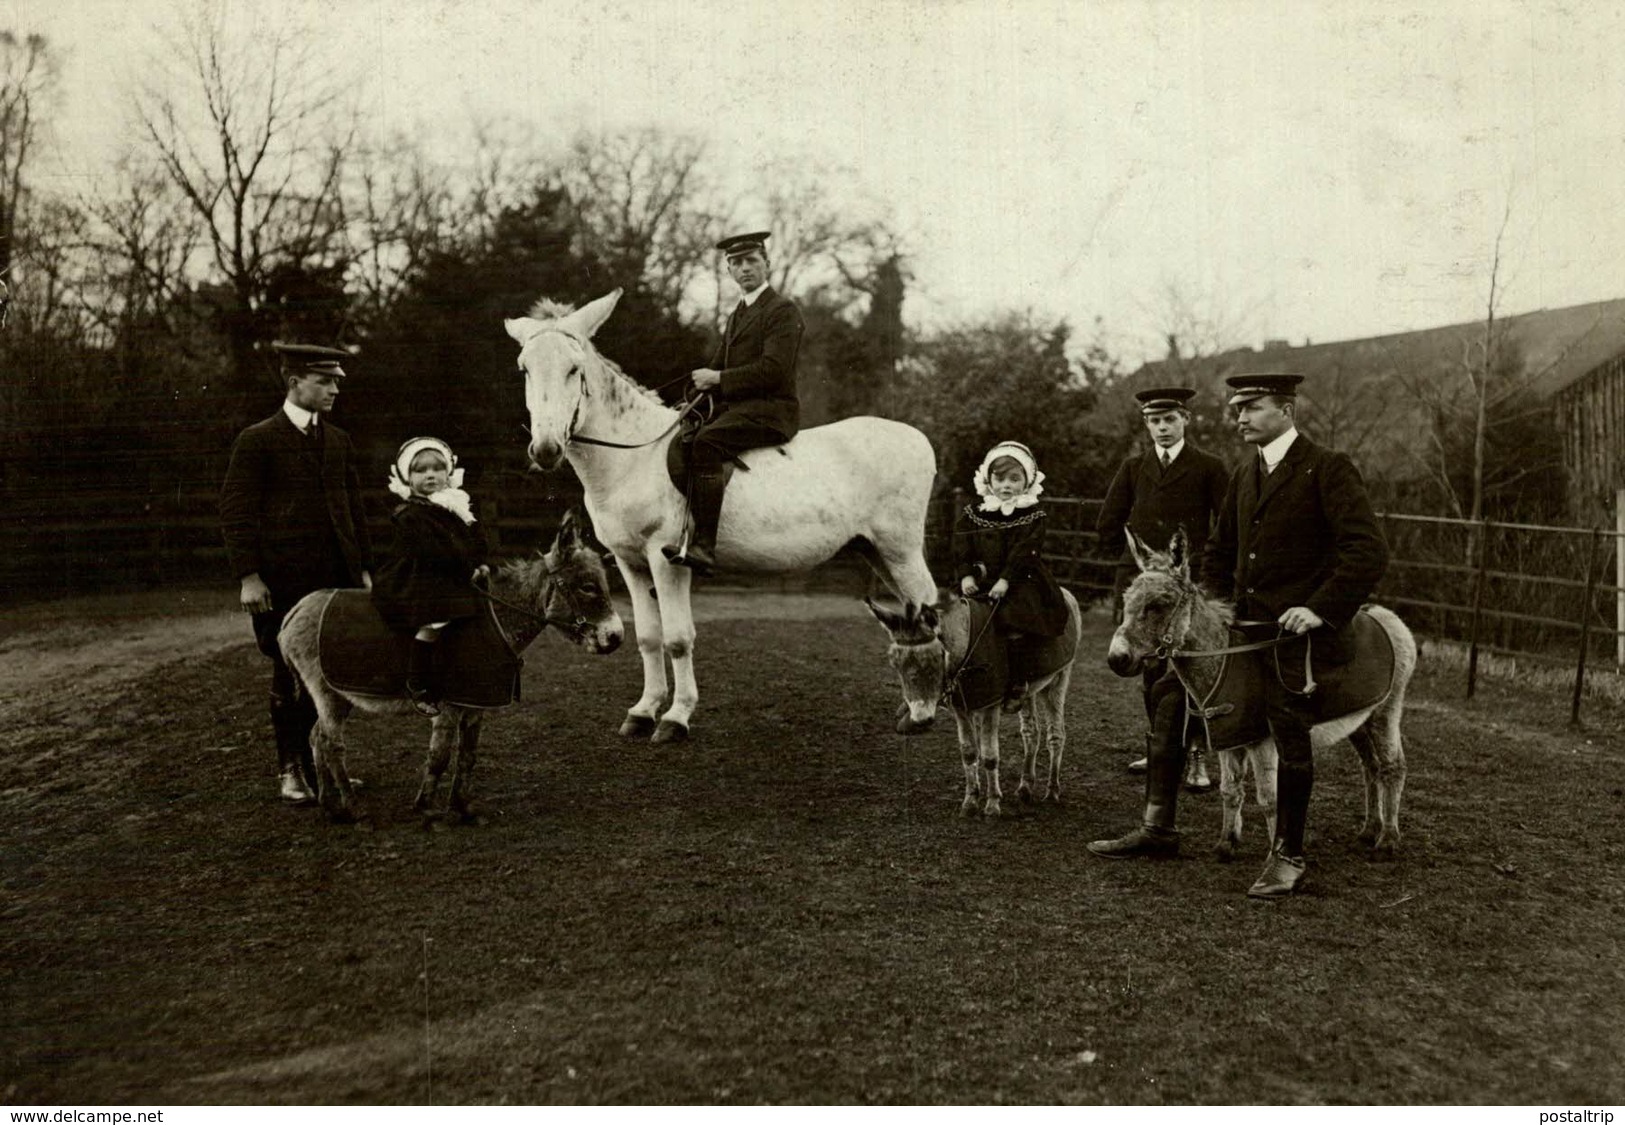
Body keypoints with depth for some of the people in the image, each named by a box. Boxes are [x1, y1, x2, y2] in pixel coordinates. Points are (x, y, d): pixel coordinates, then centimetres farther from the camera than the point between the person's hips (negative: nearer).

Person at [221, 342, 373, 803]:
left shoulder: (339, 441, 14)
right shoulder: (257, 441, -4)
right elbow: (235, 511, -7)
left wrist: (364, 568, 12)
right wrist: (248, 576, -13)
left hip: (337, 577, 5)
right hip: (284, 582, -5)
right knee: (290, 675, 4)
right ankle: (291, 768, 17)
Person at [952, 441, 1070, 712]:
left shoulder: (1032, 517, 2)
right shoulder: (973, 514, 12)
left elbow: (1024, 553, -9)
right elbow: (961, 549, 7)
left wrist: (1005, 580, -20)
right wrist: (967, 575, -9)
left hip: (1019, 583, -4)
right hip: (980, 583, 4)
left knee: (1010, 618, -28)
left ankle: (1015, 682, -18)